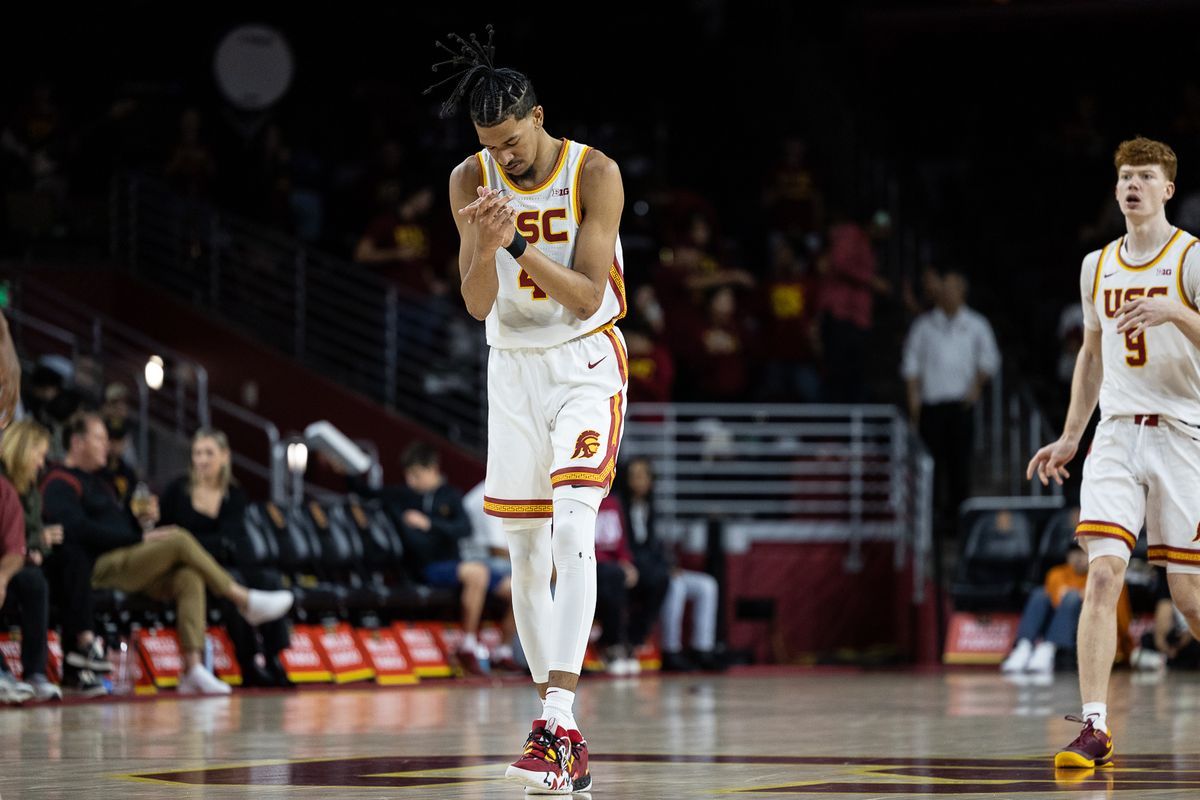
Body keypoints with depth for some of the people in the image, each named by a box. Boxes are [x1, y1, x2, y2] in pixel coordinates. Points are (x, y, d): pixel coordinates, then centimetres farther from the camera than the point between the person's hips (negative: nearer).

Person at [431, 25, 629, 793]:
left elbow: (589, 296, -19)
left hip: (587, 364, -4)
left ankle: (559, 719, -29)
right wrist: (486, 247, -29)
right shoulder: (472, 181, -6)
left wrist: (520, 244, -32)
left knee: (571, 529, -22)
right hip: (514, 368, 4)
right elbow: (478, 305, -9)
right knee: (525, 550, 5)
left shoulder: (595, 174, -15)